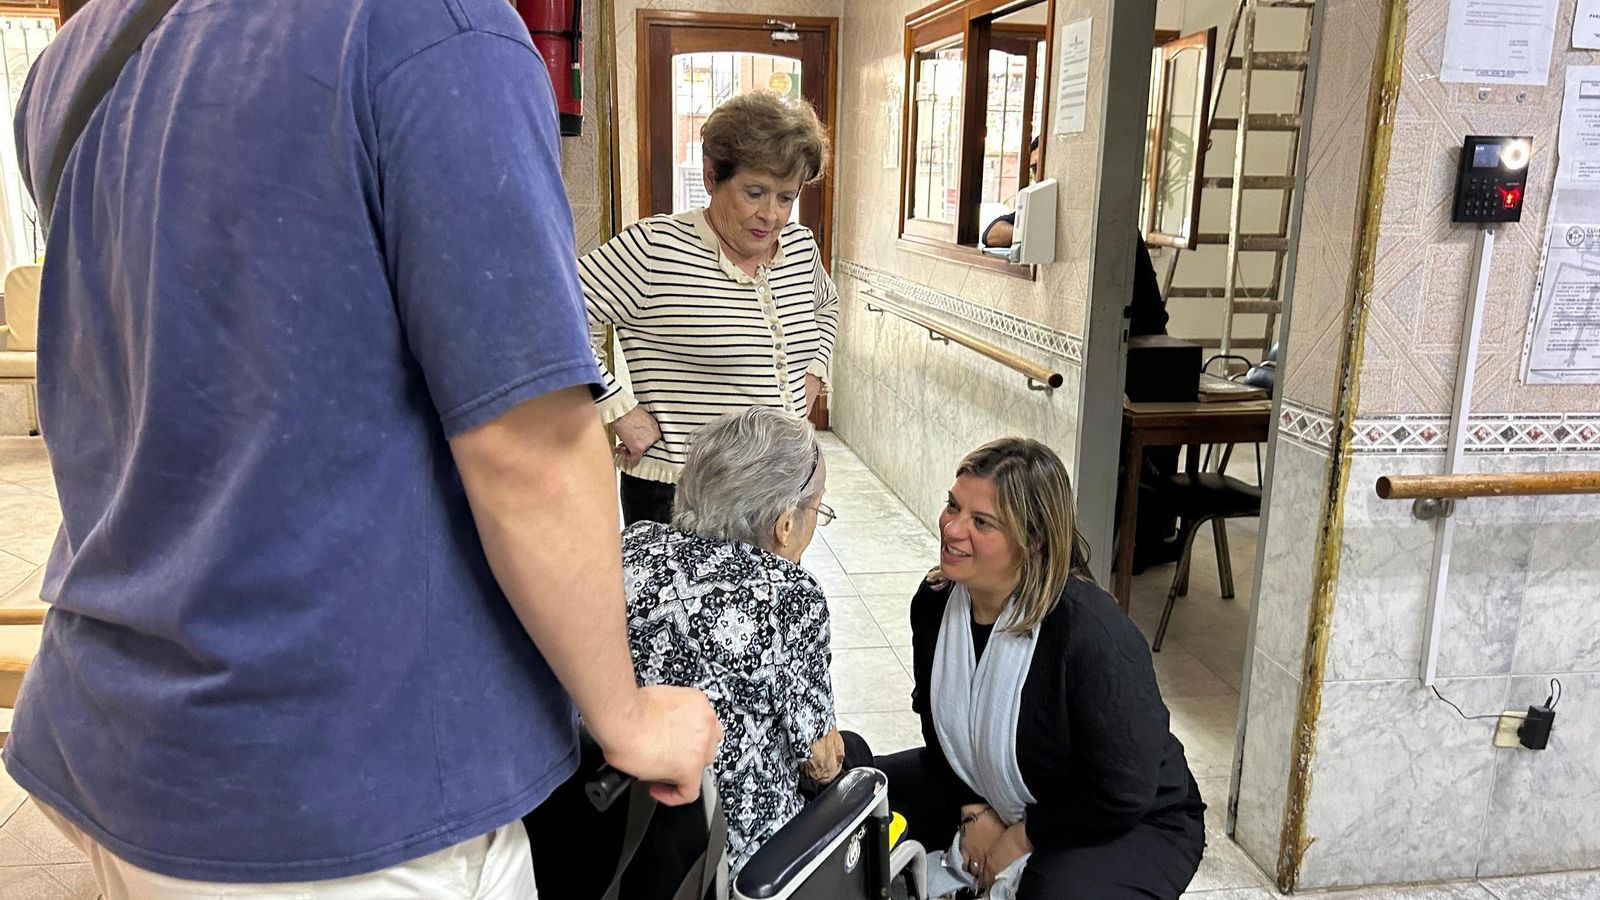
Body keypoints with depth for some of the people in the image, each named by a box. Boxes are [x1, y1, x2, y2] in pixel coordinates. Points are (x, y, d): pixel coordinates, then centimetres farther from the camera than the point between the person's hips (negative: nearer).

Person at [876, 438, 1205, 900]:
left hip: (1132, 825, -6)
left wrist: (1019, 839, -16)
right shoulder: (935, 601, -12)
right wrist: (975, 812, -8)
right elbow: (938, 725, 4)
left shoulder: (1093, 632, -34)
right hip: (993, 796, 7)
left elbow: (1122, 794, -27)